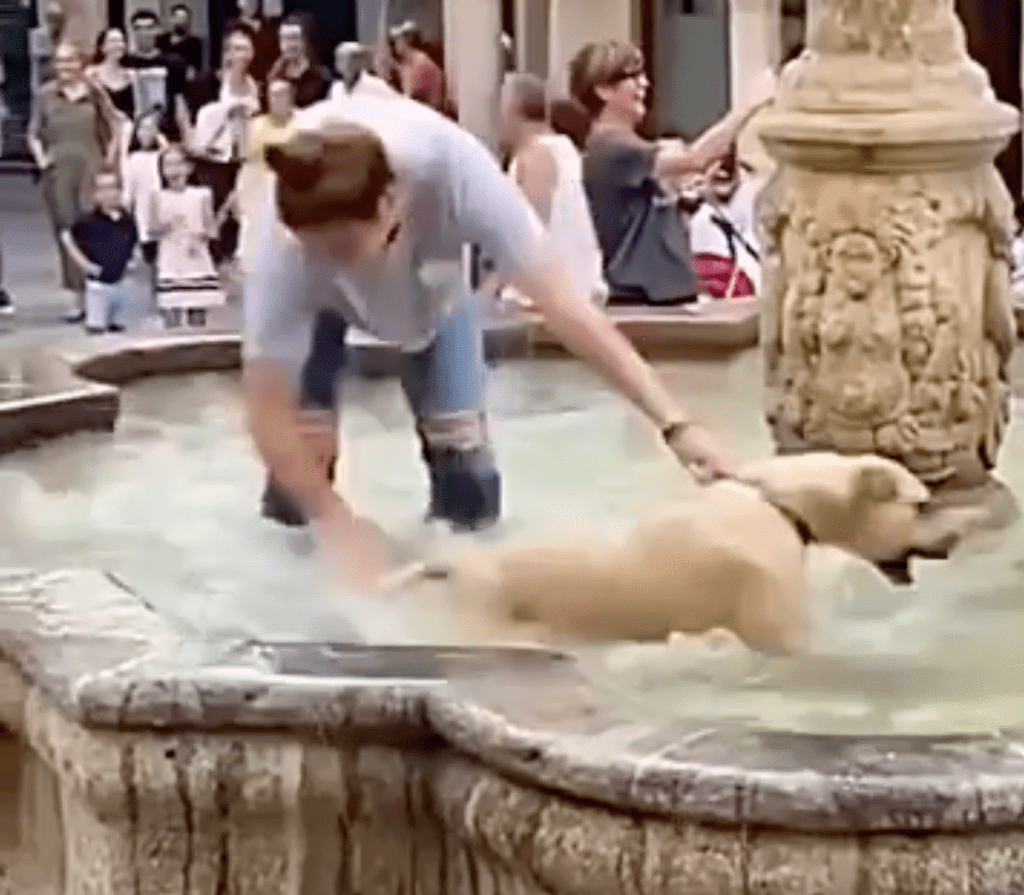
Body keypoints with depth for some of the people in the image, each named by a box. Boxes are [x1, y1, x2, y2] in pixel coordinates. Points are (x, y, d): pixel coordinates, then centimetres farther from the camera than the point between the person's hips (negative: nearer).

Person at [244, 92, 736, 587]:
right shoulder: (284, 241, -43)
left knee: (466, 470, -10)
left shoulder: (450, 171, -45)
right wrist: (340, 524, -45)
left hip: (428, 282, 1)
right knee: (300, 446, -18)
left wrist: (674, 422, -51)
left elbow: (560, 300, -46)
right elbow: (267, 410, -38)